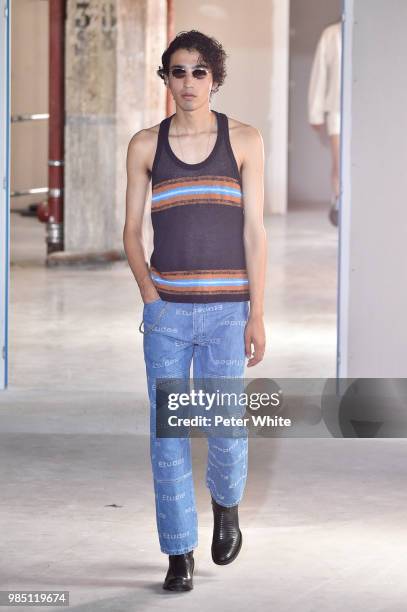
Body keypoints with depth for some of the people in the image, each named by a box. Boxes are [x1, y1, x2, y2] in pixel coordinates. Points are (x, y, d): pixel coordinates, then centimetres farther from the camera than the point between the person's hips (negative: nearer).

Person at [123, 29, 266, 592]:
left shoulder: (244, 141, 0)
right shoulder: (145, 145, 3)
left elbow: (254, 230, -1)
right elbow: (132, 231, 7)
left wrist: (257, 314, -6)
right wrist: (150, 297, -8)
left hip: (225, 308, -1)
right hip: (166, 308, 1)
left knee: (225, 427, -4)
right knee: (167, 432, 0)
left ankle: (226, 505, 30)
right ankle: (179, 555, 12)